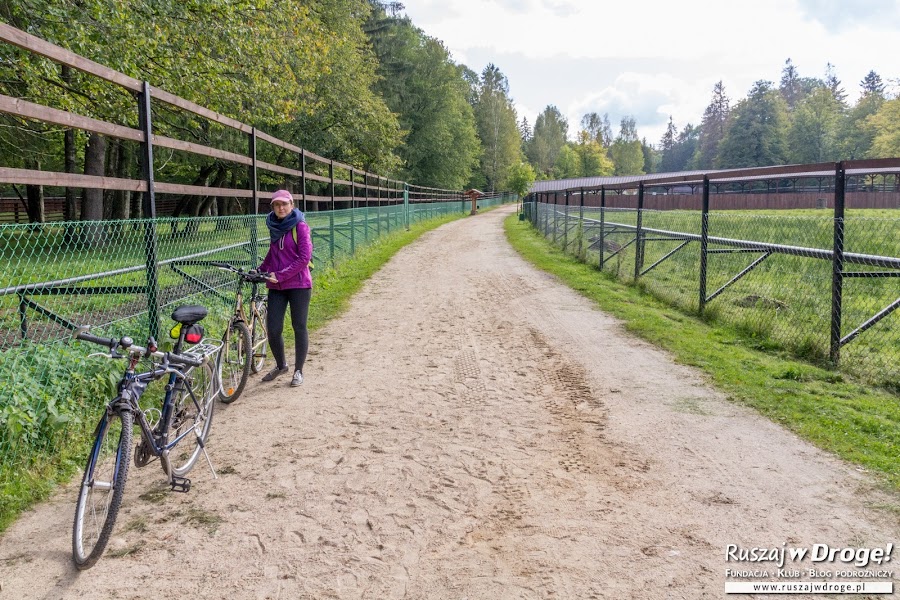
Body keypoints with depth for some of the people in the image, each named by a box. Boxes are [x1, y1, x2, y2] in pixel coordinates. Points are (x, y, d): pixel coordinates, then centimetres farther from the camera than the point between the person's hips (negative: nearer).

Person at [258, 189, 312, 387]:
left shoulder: (299, 225, -8)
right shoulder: (274, 226, 10)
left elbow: (304, 257, -13)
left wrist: (281, 275, -16)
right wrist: (260, 270, 8)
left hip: (298, 284, -5)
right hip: (276, 286, 5)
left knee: (299, 327, 2)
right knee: (273, 329, 1)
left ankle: (298, 371, 16)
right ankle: (280, 365, 25)